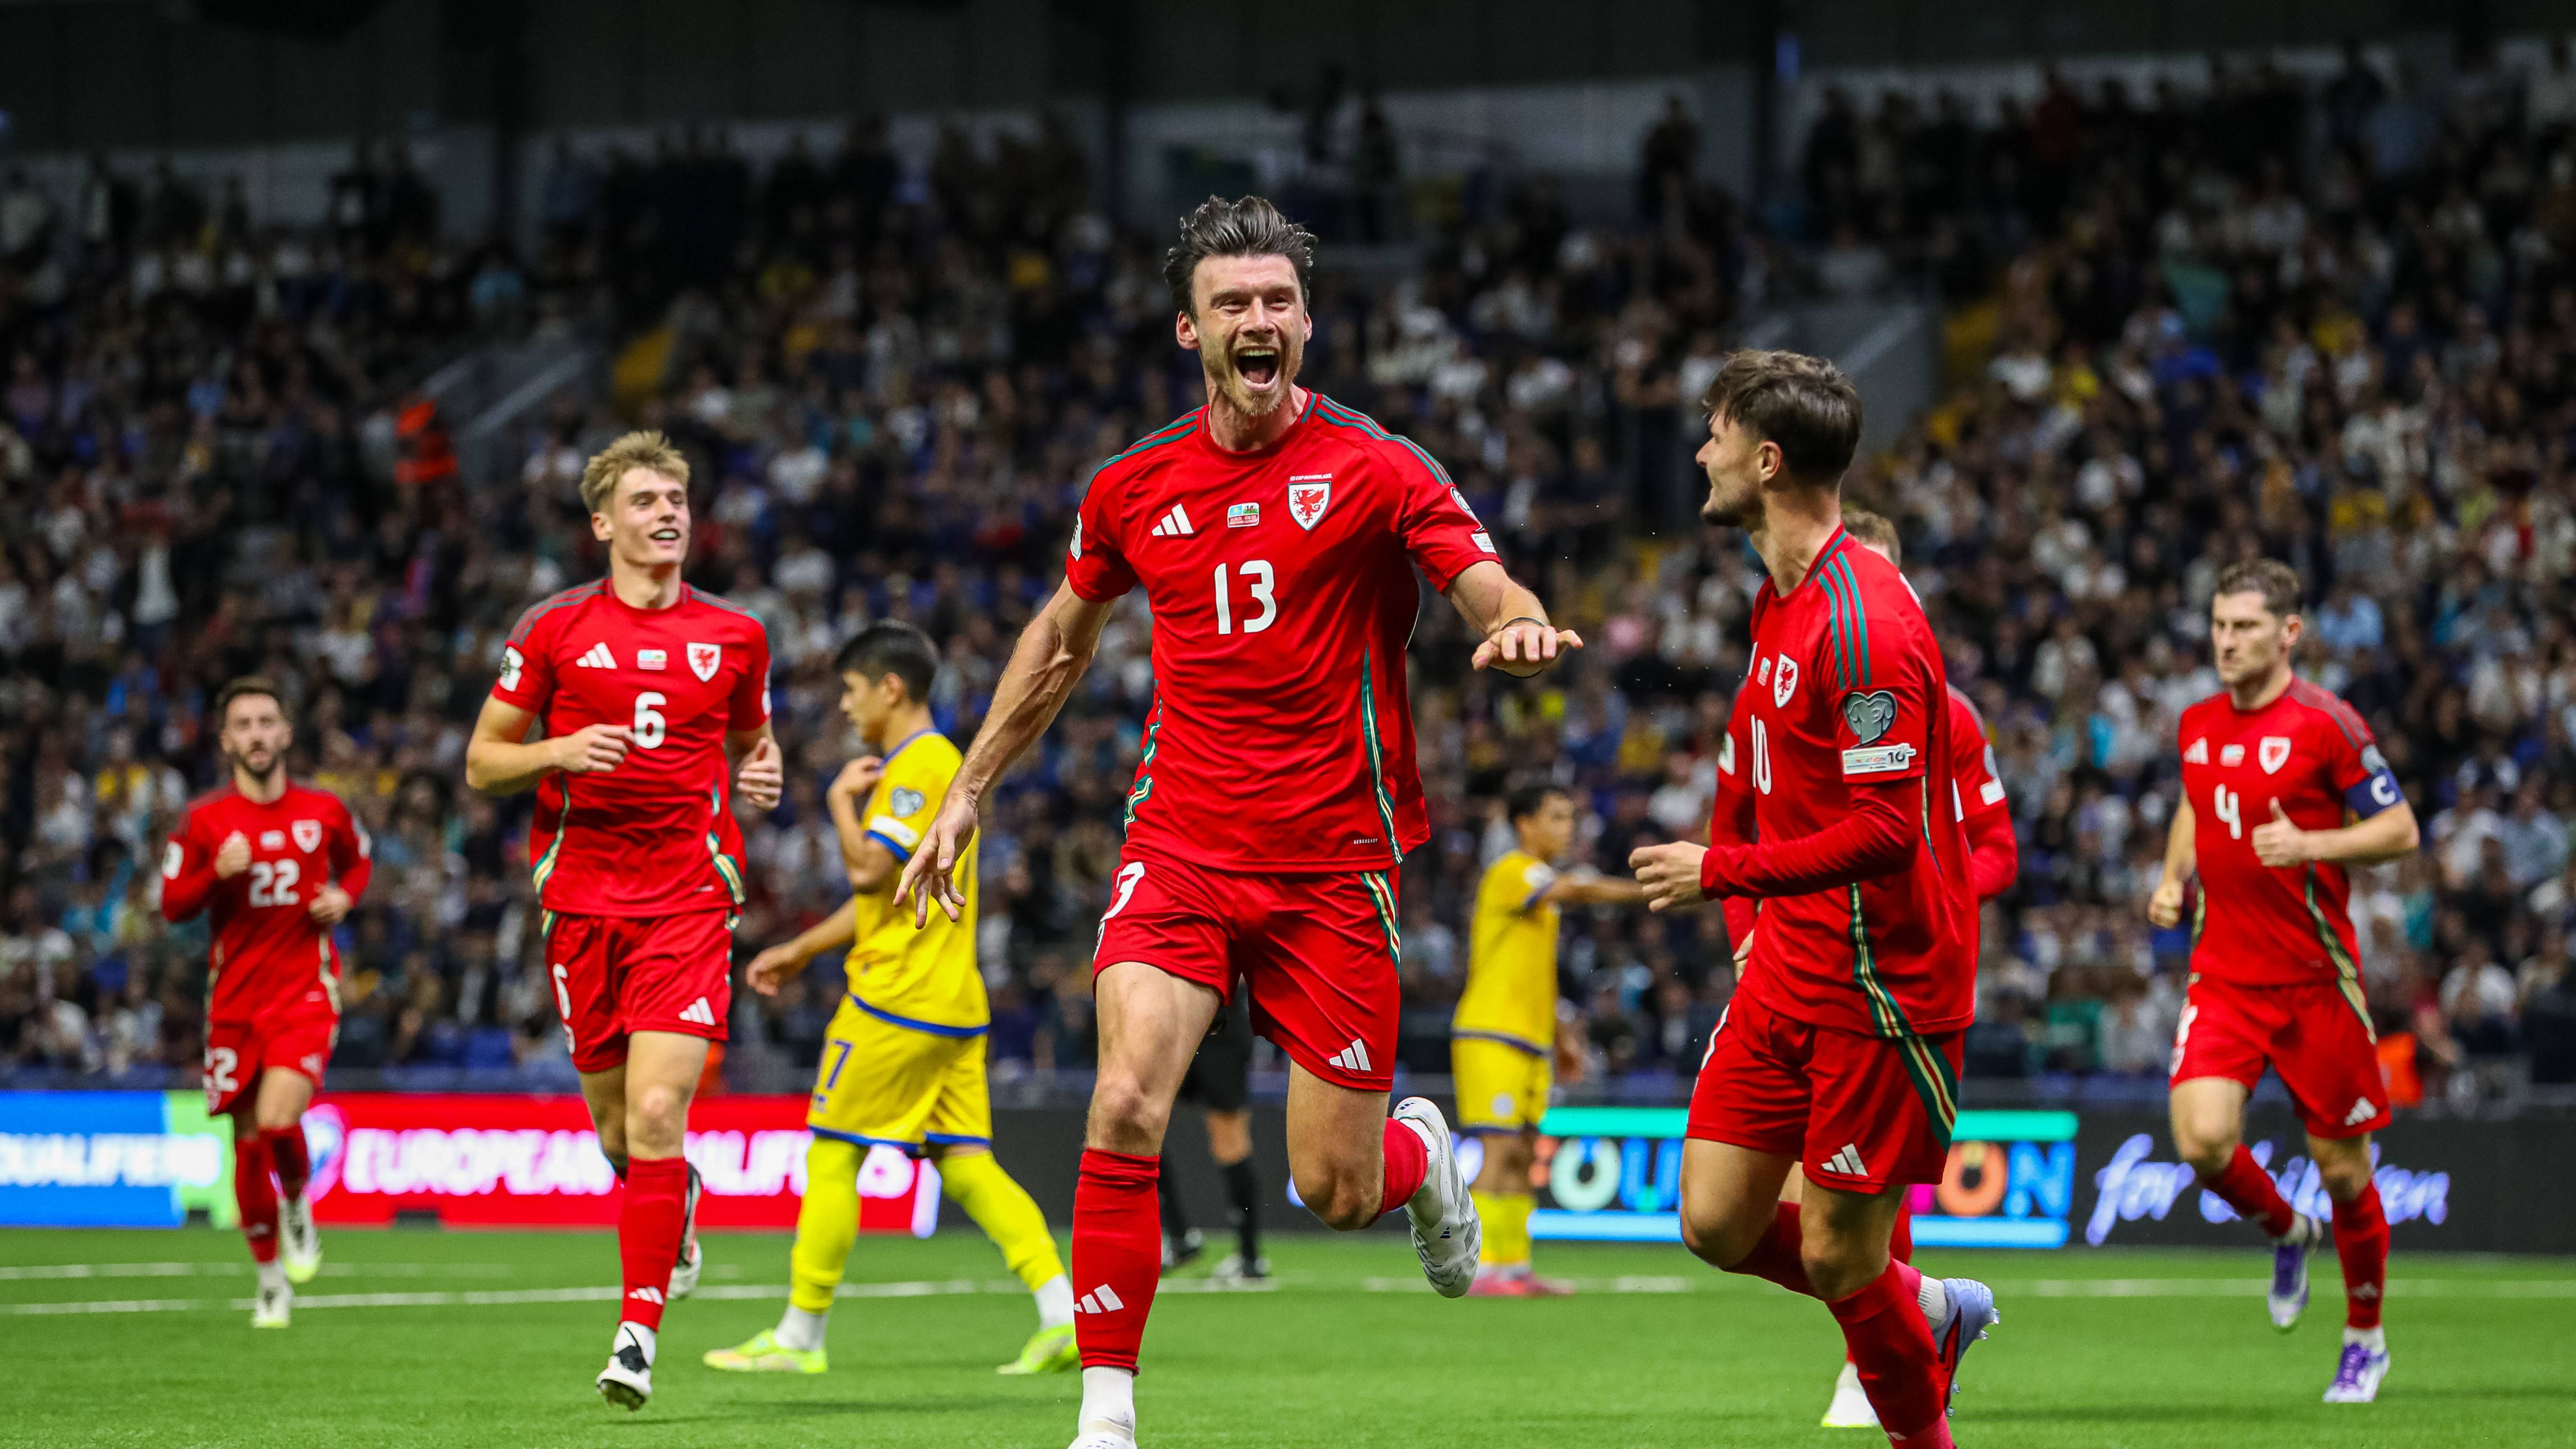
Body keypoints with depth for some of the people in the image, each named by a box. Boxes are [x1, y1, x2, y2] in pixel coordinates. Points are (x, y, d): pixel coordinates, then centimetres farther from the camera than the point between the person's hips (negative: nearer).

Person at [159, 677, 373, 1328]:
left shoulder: (323, 811, 3)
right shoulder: (204, 820, 1)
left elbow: (360, 859, 22)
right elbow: (172, 903, 3)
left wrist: (344, 896, 1)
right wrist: (218, 873, -15)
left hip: (306, 992, -2)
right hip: (236, 998, 2)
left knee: (278, 1118, -23)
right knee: (248, 1142, 5)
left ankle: (297, 1206, 10)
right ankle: (270, 1277, 23)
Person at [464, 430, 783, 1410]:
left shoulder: (735, 636, 7)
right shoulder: (554, 630, 3)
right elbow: (482, 764, 7)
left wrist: (763, 775, 0)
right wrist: (557, 753, -13)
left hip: (690, 896, -1)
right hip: (582, 895, 1)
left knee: (656, 1112, -16)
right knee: (616, 1125, 8)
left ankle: (638, 1331, -14)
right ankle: (677, 1205, 43)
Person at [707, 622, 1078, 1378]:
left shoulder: (918, 765, -13)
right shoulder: (934, 761, 20)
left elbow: (868, 869, -23)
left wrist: (841, 800, -6)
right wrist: (801, 950, 25)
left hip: (897, 1001, -10)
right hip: (952, 1003, 10)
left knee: (831, 1157, -1)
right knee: (967, 1166, 5)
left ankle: (801, 1335, 4)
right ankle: (1063, 1311, -6)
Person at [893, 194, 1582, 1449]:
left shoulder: (1372, 467, -4)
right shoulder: (1135, 488, 7)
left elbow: (1493, 593, -9)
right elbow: (1063, 634, 23)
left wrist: (1520, 629, -34)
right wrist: (966, 794, 24)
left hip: (1335, 862, -2)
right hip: (1181, 841, 2)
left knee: (1337, 1193, -1)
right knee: (1126, 1104, -21)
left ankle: (1422, 1153, 38)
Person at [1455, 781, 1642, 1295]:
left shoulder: (1540, 883, 20)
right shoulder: (1510, 873, -11)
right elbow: (1580, 891, -27)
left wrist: (1558, 1038, 24)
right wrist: (1651, 890, -29)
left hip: (1529, 1041, 9)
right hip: (1492, 1036, -9)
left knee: (1522, 1157, 6)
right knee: (1501, 1152, -13)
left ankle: (1516, 1269, 7)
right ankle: (1482, 1270, -15)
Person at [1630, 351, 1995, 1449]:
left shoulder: (1862, 621, -21)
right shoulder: (1782, 599, 11)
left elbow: (1887, 829, -26)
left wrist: (1724, 871, -19)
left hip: (1883, 984, -9)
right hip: (1793, 971, 9)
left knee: (1837, 1257, -4)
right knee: (1718, 1223, 5)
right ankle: (1932, 1311, 26)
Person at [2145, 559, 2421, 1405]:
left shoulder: (2326, 725, -10)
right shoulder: (2197, 725, 7)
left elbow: (2401, 830, -7)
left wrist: (2310, 845, -22)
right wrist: (2172, 877, 10)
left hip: (2315, 978, -4)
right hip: (2223, 976, 4)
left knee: (2342, 1168, 4)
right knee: (2203, 1139, -17)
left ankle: (2365, 1338, 25)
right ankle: (2286, 1234, 17)